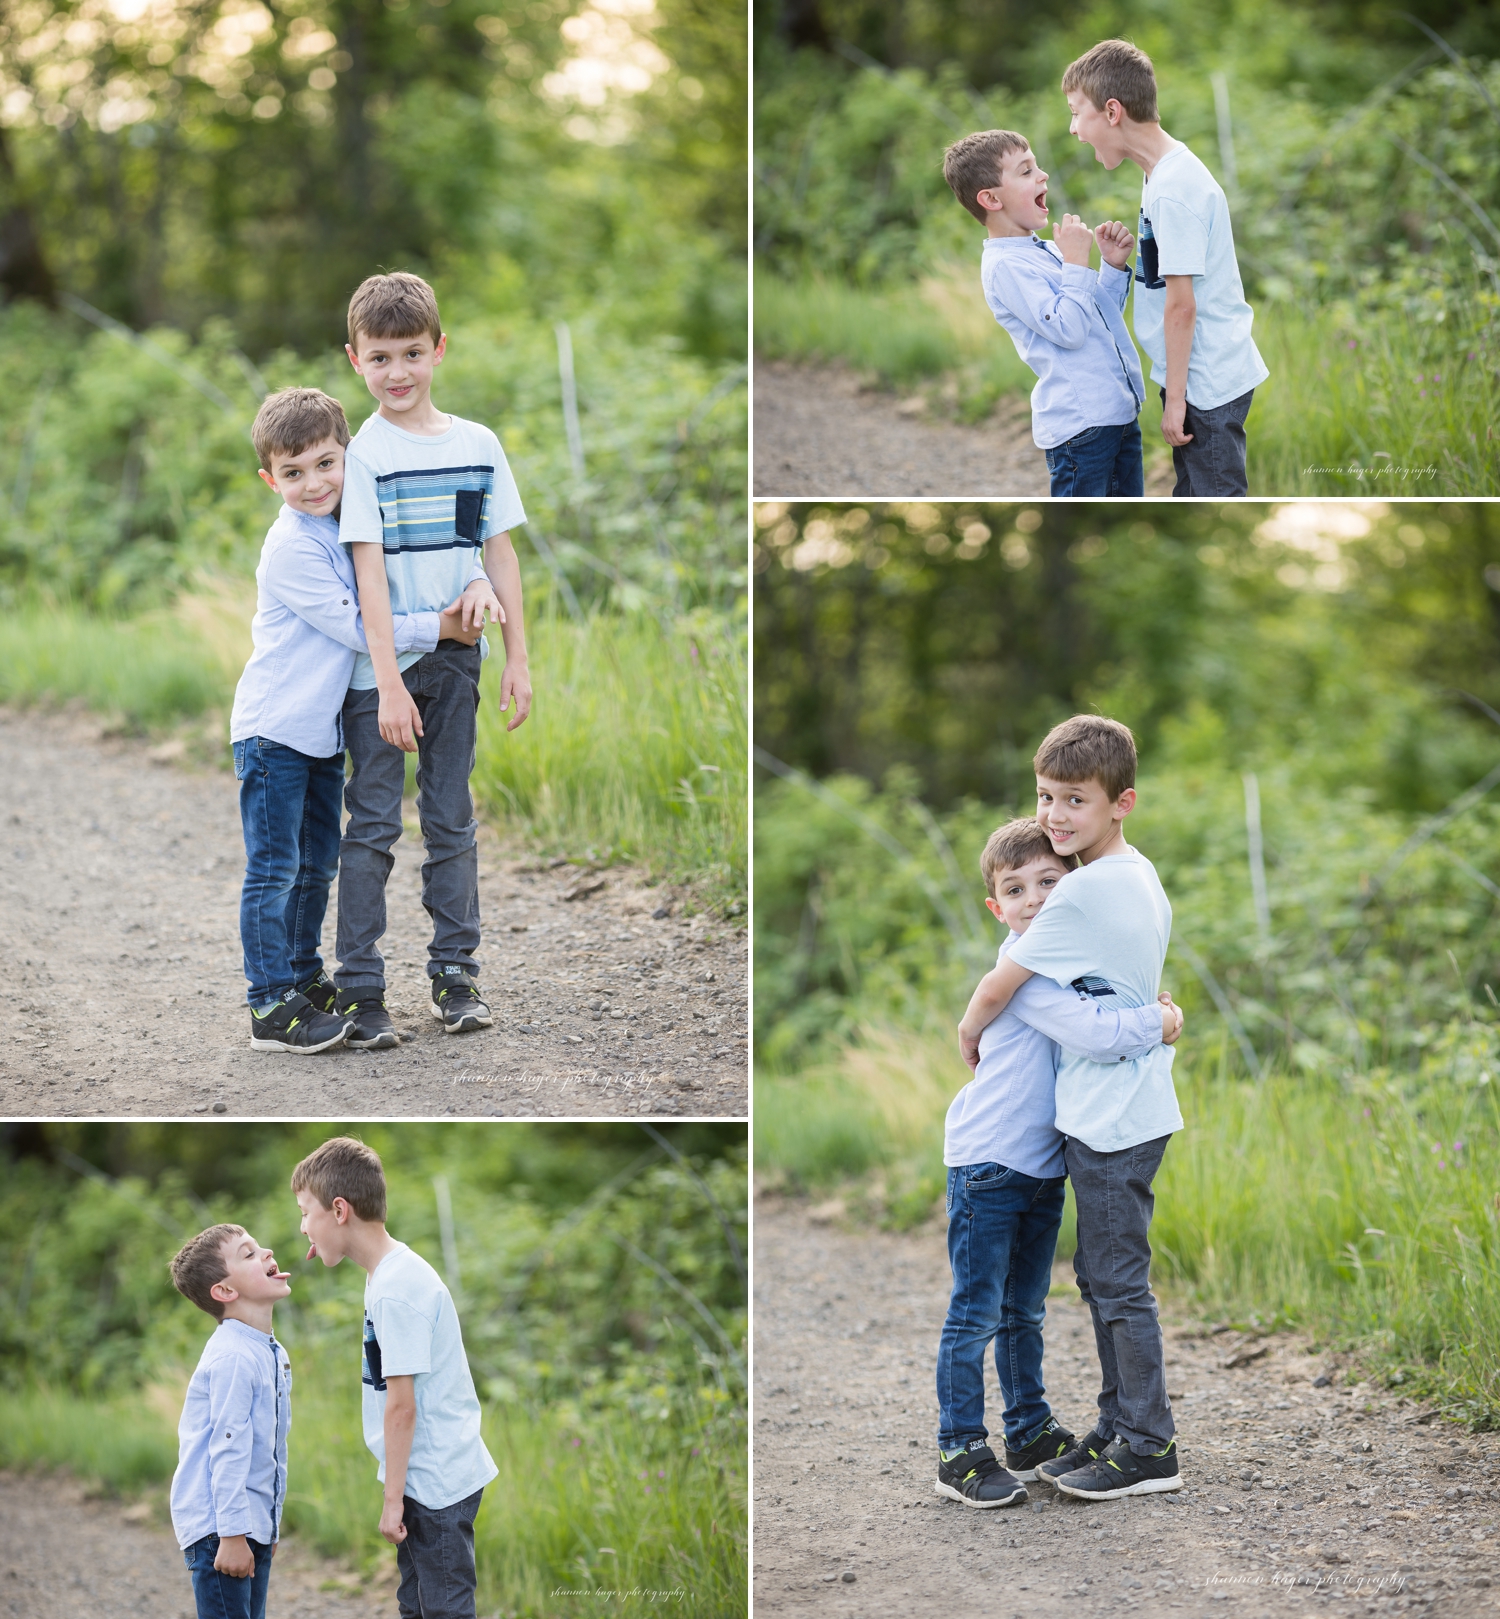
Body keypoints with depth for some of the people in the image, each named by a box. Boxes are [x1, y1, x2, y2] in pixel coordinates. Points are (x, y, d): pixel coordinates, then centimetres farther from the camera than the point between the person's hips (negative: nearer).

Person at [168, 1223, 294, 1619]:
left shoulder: (272, 1354, 12)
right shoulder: (232, 1358, -18)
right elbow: (227, 1452, -21)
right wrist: (232, 1535, -22)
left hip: (254, 1525, 9)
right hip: (219, 1527, -9)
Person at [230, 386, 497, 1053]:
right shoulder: (292, 547, -17)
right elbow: (353, 628, -18)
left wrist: (477, 584, -7)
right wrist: (440, 628, -15)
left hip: (323, 729, 8)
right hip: (273, 729, -8)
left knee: (316, 866, 16)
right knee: (274, 870, -5)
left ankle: (305, 985, 27)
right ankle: (272, 1009, -2)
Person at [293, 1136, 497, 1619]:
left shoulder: (395, 1290, -22)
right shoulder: (395, 1270, 8)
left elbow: (401, 1406, -21)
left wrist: (393, 1498, -16)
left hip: (438, 1482, -10)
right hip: (423, 1475, 10)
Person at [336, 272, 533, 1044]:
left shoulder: (478, 446, 5)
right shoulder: (362, 454, -8)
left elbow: (500, 555, 9)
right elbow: (368, 571, -12)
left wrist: (518, 659, 5)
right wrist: (390, 683, -17)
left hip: (455, 661, 4)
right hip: (380, 668, -4)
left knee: (451, 821, 10)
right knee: (373, 825, 0)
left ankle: (455, 975, 17)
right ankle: (359, 987, 5)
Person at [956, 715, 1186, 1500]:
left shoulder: (1084, 892, -20)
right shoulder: (1142, 877, 9)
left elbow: (998, 987, -13)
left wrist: (968, 1036, 4)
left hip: (1111, 1119, -10)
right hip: (1118, 1109, 10)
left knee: (1119, 1282, -3)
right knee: (1099, 1277, 16)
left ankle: (1149, 1448, 3)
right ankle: (1118, 1428, 23)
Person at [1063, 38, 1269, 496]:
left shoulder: (1172, 190, -22)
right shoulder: (1167, 173, 9)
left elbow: (1181, 306, -21)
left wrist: (1176, 398, -18)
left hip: (1209, 383, -10)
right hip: (1203, 376, 10)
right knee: (1192, 498, 19)